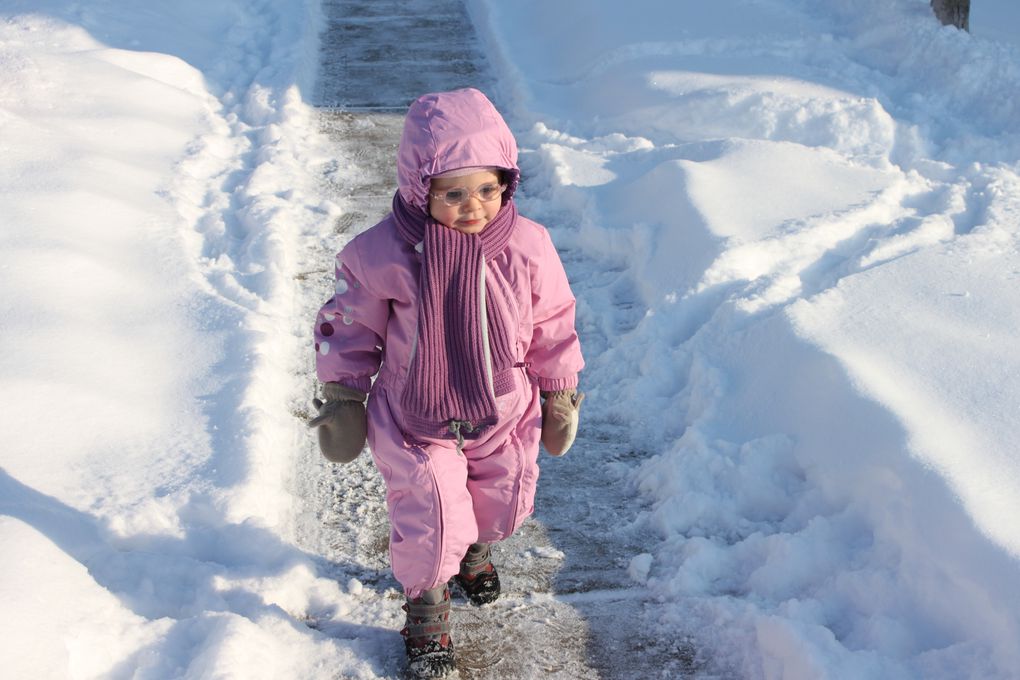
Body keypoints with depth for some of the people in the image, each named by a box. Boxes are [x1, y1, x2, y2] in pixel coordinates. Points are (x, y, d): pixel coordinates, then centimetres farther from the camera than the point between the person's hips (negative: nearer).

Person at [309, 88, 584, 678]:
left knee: (505, 506, 20)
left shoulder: (527, 247, -16)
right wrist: (341, 396, 1)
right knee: (430, 522, -3)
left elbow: (552, 325, -2)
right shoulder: (383, 253, -22)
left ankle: (475, 550, 58)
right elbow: (350, 327, -6)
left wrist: (560, 395, 8)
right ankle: (427, 607, 29)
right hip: (415, 419, -2)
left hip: (504, 413, 3)